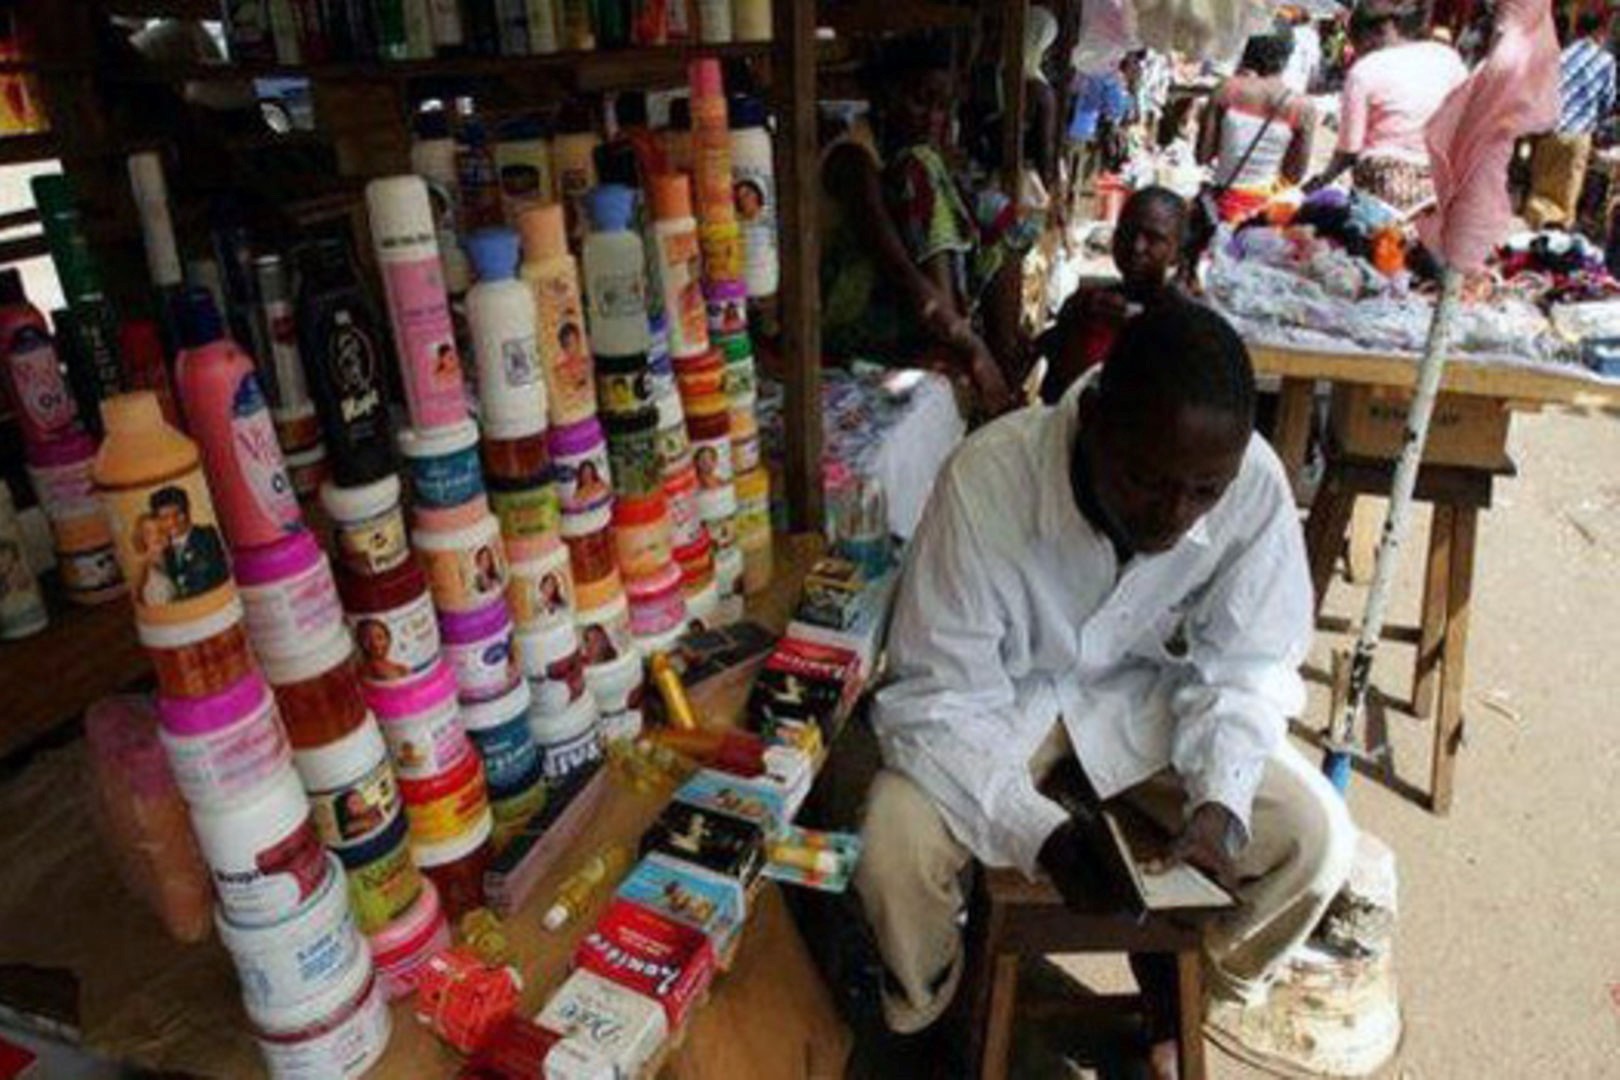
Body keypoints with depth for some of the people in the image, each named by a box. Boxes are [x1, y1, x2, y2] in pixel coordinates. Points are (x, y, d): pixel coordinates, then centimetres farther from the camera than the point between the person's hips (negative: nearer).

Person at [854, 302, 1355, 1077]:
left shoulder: (1256, 486, -25)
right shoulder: (986, 480, -33)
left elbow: (1243, 666, -10)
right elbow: (937, 698, -25)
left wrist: (1220, 798, -27)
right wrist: (1041, 831, -37)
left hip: (1145, 693, 3)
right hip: (1003, 698, -2)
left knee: (1317, 839, -13)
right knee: (894, 849, -26)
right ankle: (925, 1015, 13)